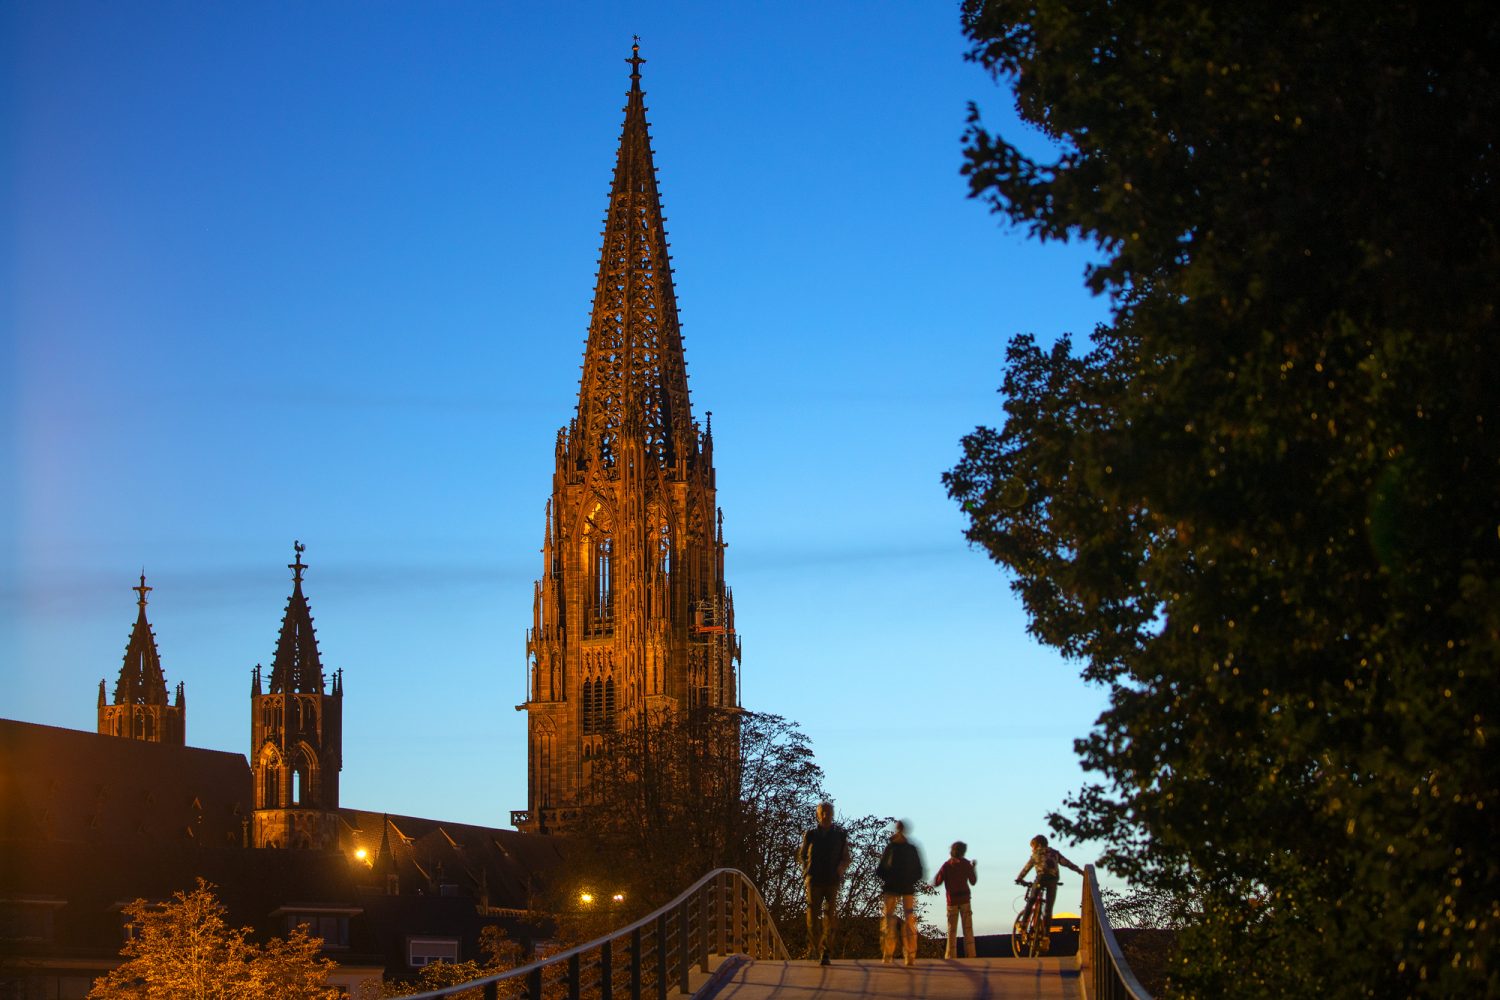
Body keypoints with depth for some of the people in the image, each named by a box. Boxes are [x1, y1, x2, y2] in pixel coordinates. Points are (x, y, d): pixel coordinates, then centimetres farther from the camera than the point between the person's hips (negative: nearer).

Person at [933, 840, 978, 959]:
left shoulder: (946, 865, -5)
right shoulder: (966, 864, -3)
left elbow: (937, 882, -6)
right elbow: (973, 881, 4)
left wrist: (940, 872, 11)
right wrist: (974, 868, 17)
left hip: (952, 900, 0)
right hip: (965, 899, 0)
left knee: (952, 929, 5)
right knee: (968, 929, 4)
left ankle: (950, 955, 2)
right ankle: (970, 954, 0)